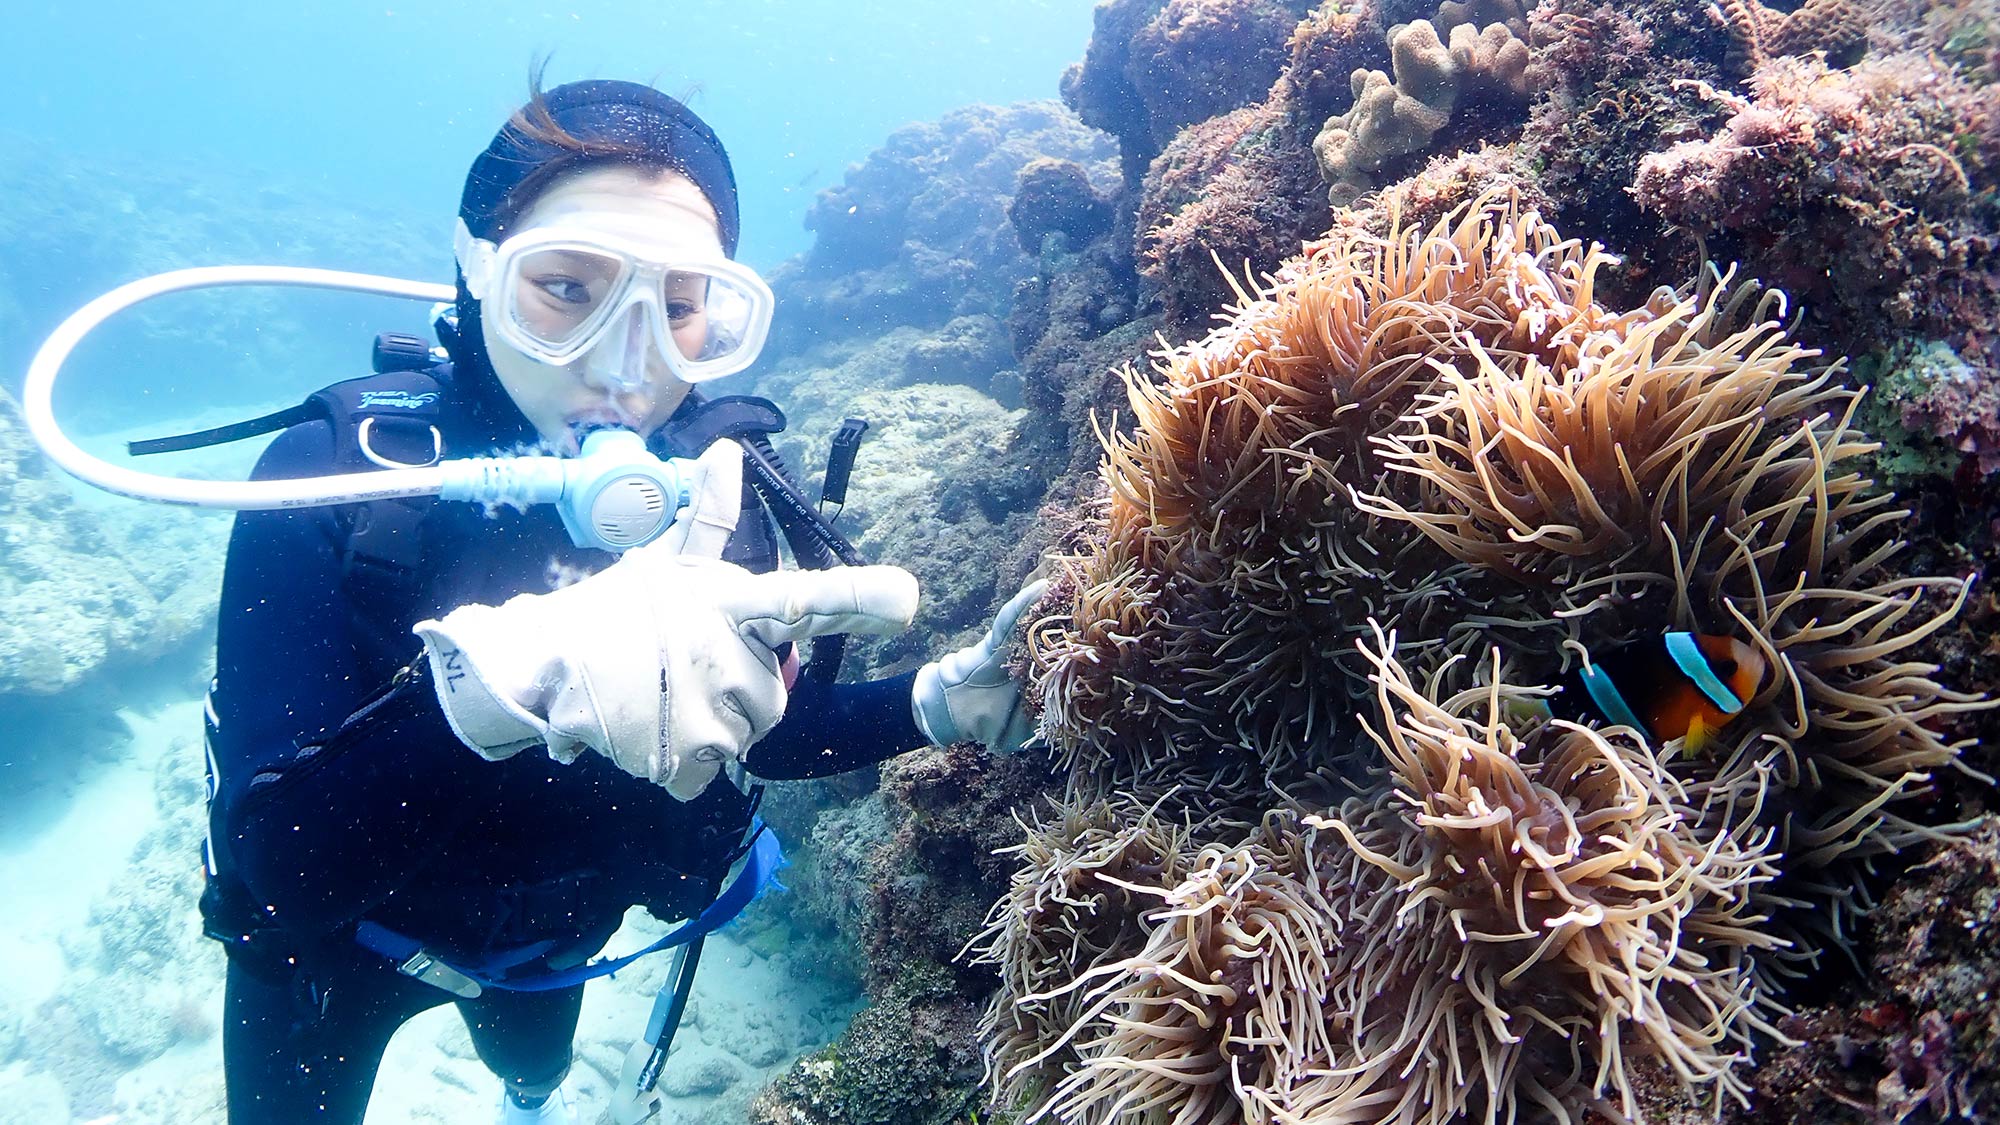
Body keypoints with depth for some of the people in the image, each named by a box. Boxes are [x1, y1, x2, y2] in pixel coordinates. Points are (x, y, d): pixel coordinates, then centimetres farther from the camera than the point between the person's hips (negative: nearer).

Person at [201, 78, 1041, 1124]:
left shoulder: (715, 484, -21)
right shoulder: (337, 477, -32)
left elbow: (756, 728, -6)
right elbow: (268, 873, -40)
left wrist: (944, 701, -22)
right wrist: (509, 667, -56)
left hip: (551, 932, 4)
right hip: (332, 946, -4)